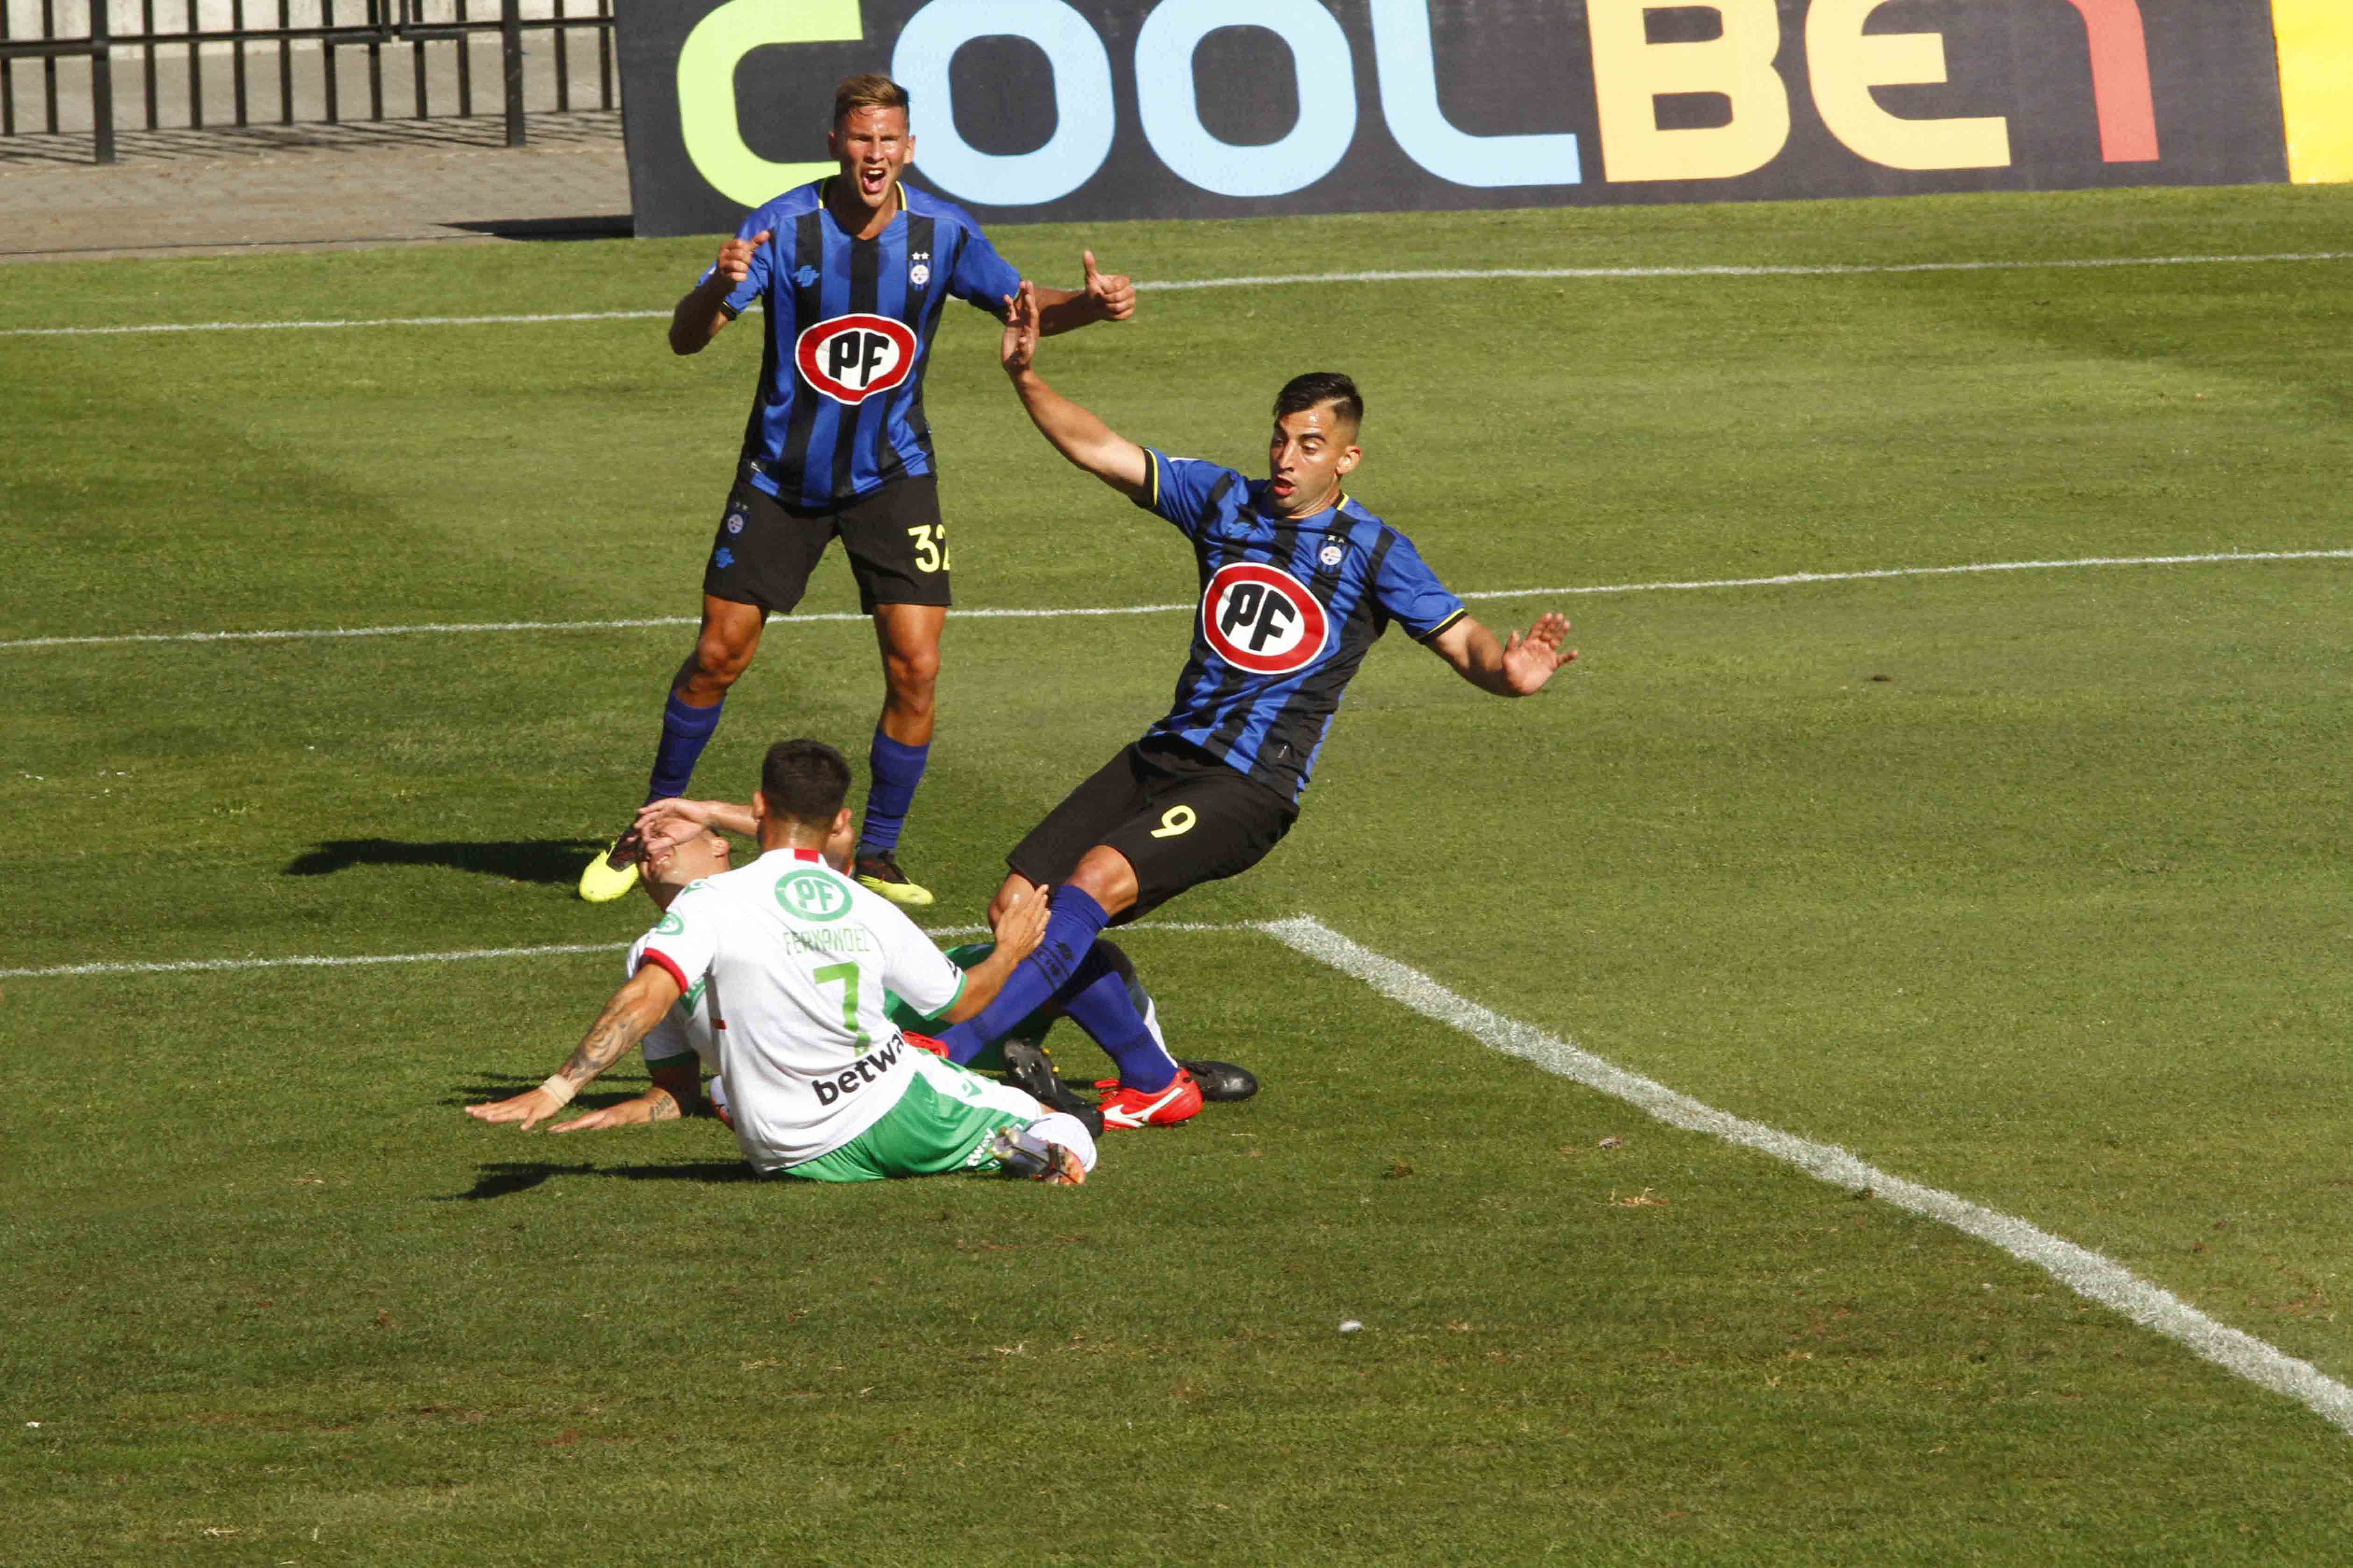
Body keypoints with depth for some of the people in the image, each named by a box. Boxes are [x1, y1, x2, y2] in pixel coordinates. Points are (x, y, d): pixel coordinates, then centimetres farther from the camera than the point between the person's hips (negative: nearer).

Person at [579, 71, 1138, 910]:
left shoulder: (941, 232, -10)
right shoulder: (783, 227, -17)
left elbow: (1024, 306, 5)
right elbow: (686, 338, -20)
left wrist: (1090, 304, -17)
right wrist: (719, 287, -43)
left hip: (891, 477, 1)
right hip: (783, 477, -1)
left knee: (916, 669, -9)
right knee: (719, 657, 2)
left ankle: (877, 855, 7)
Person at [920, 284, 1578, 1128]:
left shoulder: (1372, 552, -1)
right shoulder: (1223, 500, 10)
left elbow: (1463, 641, -4)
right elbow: (1101, 452, 10)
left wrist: (1506, 669, -27)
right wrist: (1026, 377, -4)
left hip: (1251, 789, -6)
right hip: (1163, 755, 6)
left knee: (1100, 877, -28)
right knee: (1019, 903, -5)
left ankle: (949, 1051, -32)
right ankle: (1153, 1085, 9)